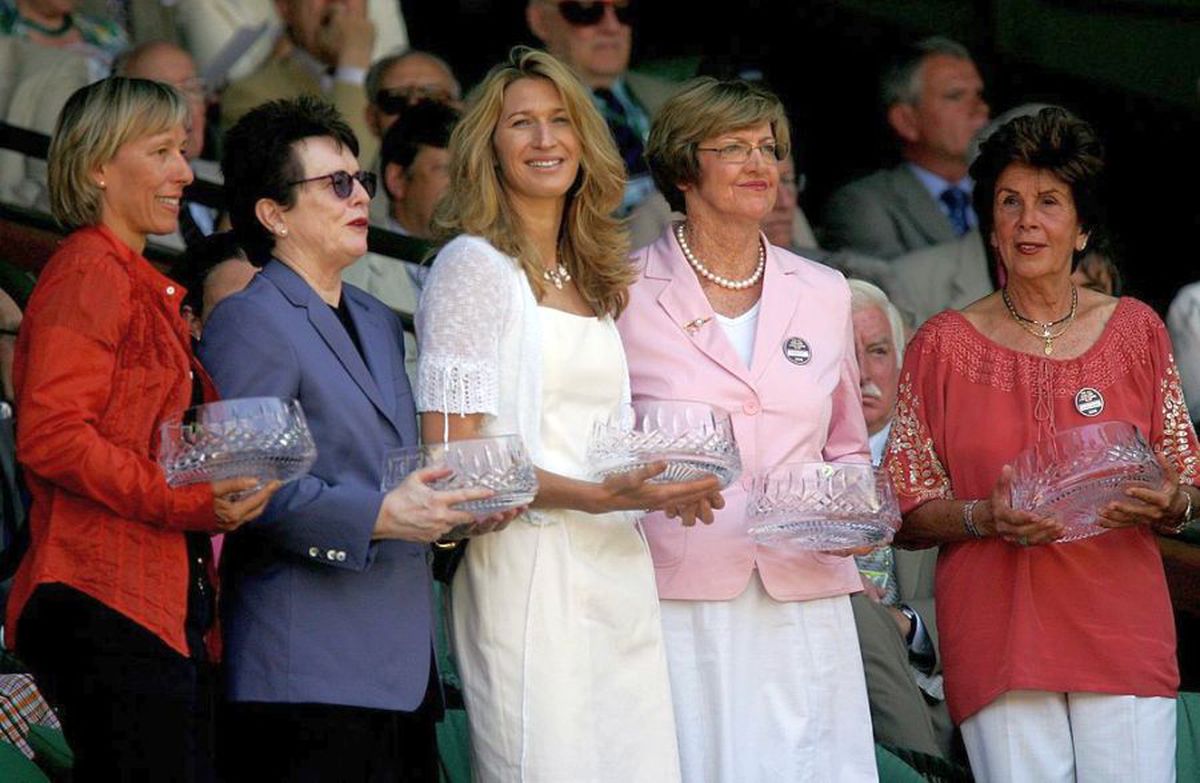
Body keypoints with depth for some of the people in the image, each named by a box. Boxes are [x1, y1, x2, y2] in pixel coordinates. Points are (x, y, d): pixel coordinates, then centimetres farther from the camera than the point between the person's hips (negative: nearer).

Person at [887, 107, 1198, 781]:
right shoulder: (945, 345, 7)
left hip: (1123, 631, 1)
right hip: (1000, 639, -1)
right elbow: (907, 516, 7)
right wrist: (984, 517, -12)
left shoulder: (1135, 331, 10)